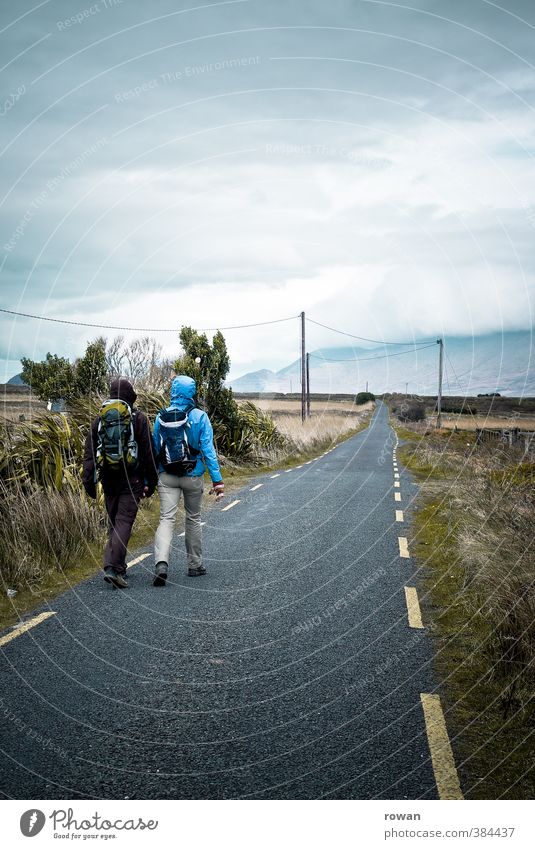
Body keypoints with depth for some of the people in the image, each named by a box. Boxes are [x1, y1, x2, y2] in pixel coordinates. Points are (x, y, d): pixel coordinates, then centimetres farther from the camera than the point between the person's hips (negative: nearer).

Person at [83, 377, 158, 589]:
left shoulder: (100, 418, 6)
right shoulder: (138, 418, -4)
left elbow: (89, 452, 4)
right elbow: (148, 452, -4)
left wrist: (89, 481, 6)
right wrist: (151, 481, 3)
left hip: (108, 478, 4)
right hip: (131, 478, -4)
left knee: (113, 521, 16)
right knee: (124, 521, -6)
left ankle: (119, 566, 19)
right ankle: (113, 567, -19)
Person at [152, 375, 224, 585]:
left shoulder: (161, 417, -1)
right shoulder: (199, 417, -9)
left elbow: (155, 449, 6)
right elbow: (208, 450, -11)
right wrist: (217, 480, -9)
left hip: (167, 477, 1)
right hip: (193, 476, -1)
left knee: (166, 519, -3)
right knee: (193, 519, 16)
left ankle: (161, 563, -25)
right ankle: (195, 565, 25)